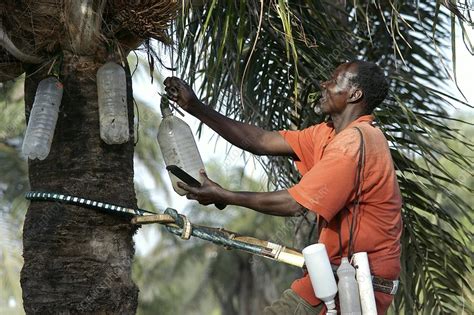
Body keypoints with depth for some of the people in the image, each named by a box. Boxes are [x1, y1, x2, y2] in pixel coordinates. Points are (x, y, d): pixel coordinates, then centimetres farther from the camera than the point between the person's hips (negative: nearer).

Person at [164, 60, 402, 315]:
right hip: (335, 268, 9)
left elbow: (296, 204, -20)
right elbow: (261, 142, 8)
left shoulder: (355, 142, -19)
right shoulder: (329, 134, 12)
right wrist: (195, 108, 5)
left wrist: (224, 196, -11)